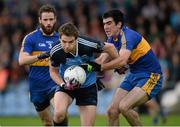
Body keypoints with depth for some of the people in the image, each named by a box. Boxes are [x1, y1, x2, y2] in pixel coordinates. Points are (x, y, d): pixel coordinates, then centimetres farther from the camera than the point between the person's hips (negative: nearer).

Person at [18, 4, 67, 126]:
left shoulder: (60, 38, 7)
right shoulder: (31, 38, -3)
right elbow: (22, 60, -15)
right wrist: (40, 56, -31)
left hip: (55, 83, 0)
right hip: (37, 87, 0)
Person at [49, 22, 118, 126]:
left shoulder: (88, 45, -27)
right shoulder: (56, 52, -23)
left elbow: (110, 47, -7)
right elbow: (53, 71, -2)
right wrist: (63, 85, -20)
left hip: (88, 87, 0)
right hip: (66, 84, 0)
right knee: (59, 113, -30)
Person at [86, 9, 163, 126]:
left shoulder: (128, 36, -24)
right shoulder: (112, 38, 4)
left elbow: (122, 60, -39)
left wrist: (100, 67, -42)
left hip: (150, 77, -9)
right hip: (133, 75, 9)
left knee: (124, 107, -25)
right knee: (112, 111, -3)